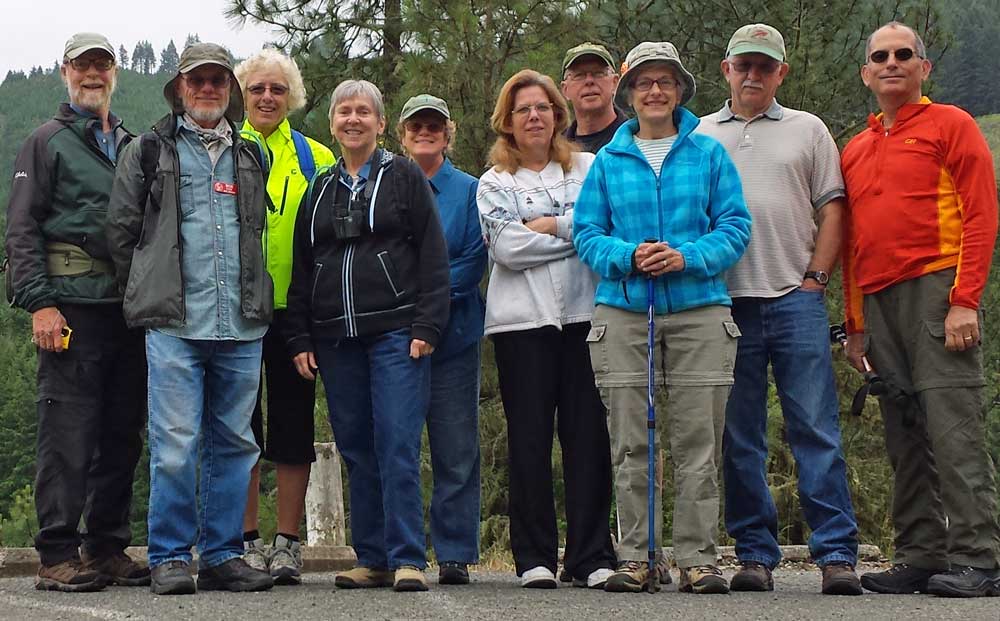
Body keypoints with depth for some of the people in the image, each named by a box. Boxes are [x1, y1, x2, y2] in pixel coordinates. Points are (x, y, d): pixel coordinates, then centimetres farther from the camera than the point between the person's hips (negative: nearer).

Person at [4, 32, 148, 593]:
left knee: (122, 435, 6)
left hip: (130, 308, 5)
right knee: (68, 431, -6)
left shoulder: (135, 147, 19)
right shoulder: (48, 143, 5)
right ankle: (58, 556, -2)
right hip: (73, 305, -5)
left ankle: (108, 549, 14)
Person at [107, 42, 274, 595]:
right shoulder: (148, 152, 8)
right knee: (176, 445, -7)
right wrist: (148, 295, 8)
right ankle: (170, 558, 3)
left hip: (241, 325, 4)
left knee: (233, 443, 6)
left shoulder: (250, 158, 18)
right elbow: (120, 231, 9)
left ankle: (223, 554, 14)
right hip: (174, 325, -3)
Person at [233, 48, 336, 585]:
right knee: (240, 425, 3)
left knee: (293, 425, 3)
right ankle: (247, 541, 11)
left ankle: (287, 543, 9)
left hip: (294, 307, 0)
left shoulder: (316, 159, 10)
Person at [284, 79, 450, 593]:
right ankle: (372, 559, 11)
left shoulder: (405, 178, 5)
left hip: (396, 332, -5)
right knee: (356, 450, 5)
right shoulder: (319, 190, 17)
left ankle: (407, 558, -8)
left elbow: (433, 257, -1)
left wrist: (426, 327, -10)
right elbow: (301, 269, 18)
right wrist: (300, 339, 9)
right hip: (335, 339, 5)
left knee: (398, 444, -10)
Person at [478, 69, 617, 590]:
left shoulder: (588, 168, 15)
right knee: (529, 439, 1)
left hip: (584, 314, 0)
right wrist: (579, 232, -3)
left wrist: (551, 225, -7)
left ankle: (592, 557, 1)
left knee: (589, 434, -3)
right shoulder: (494, 184, 12)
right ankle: (534, 558, 6)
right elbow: (506, 247, -5)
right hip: (522, 320, 0)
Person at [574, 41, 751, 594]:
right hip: (623, 309, 1)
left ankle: (697, 558, 3)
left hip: (699, 308, -1)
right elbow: (587, 233, 7)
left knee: (698, 442, -2)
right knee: (630, 444, 1)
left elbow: (735, 226, 3)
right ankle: (634, 557, 7)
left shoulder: (709, 154, 9)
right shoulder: (608, 161, 11)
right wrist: (629, 257, -12)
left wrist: (687, 257, -13)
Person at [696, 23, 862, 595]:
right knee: (739, 437, 3)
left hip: (796, 299, -1)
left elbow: (833, 208, 9)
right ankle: (756, 555, 9)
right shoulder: (698, 137, 14)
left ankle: (837, 553, -4)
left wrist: (815, 277, -2)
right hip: (726, 303, 1)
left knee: (817, 428, -5)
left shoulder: (808, 130, 12)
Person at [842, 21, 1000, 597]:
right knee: (905, 439, 5)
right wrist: (856, 325, 16)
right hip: (879, 304, 6)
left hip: (937, 291, -6)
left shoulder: (950, 125, 4)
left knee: (953, 427, -11)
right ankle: (921, 556, 9)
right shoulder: (855, 150, 21)